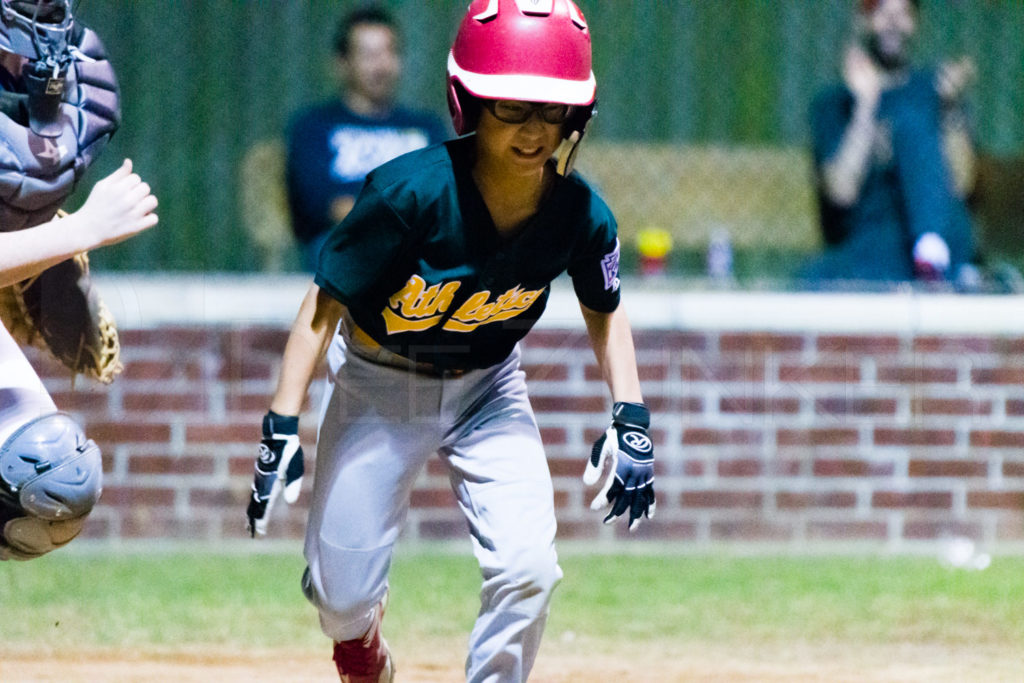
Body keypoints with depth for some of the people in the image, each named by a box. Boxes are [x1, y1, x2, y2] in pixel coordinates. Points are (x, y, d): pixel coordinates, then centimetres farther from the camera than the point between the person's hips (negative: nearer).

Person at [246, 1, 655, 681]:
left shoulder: (581, 215, -19)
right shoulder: (414, 192, -31)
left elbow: (604, 310, 3)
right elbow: (326, 302, -22)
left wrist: (631, 418, -9)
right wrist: (282, 428, -25)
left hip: (487, 387, 2)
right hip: (379, 384, -2)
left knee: (527, 569, -17)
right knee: (342, 596, 1)